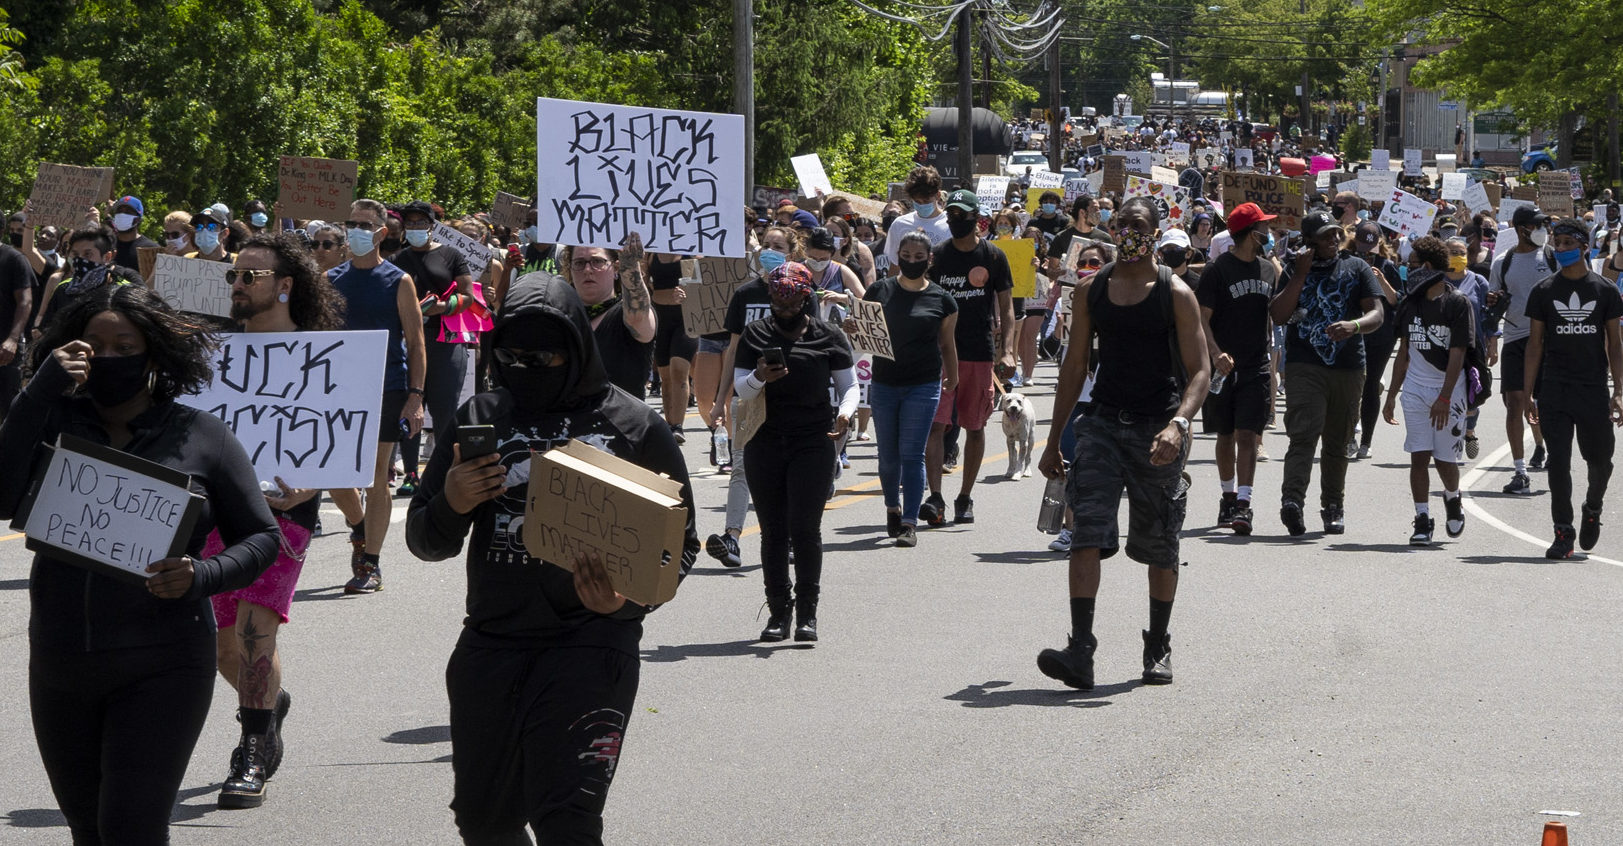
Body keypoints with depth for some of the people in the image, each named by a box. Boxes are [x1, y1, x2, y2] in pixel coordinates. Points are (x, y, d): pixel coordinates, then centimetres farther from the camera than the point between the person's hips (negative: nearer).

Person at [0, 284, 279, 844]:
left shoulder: (201, 437, 1)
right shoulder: (54, 425, 5)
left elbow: (260, 537, 5)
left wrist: (200, 576, -15)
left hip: (161, 666, -3)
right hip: (60, 665, 3)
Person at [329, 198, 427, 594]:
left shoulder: (398, 282, -1)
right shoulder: (332, 280, 8)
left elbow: (415, 342, -1)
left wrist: (416, 396, -10)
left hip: (387, 389, -3)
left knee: (376, 477, -1)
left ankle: (371, 565, 4)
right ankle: (359, 529, 29)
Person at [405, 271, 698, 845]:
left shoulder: (634, 427, 1)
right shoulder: (480, 420, 9)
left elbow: (680, 541, 4)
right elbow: (424, 542, 12)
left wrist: (628, 597, -15)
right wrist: (451, 506, -12)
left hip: (591, 641, -4)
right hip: (490, 642, 4)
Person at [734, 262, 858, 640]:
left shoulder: (829, 337, 5)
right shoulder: (756, 335, 9)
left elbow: (848, 384, 9)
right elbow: (739, 388, 6)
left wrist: (845, 412, -12)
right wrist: (758, 378, -16)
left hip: (813, 442, -2)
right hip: (765, 442, 2)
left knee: (804, 527, -10)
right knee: (773, 530, 3)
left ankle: (807, 611, 0)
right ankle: (778, 611, 10)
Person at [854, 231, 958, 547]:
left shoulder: (941, 299, 2)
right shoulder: (880, 290, 4)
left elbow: (947, 344, 12)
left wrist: (952, 379, 17)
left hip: (923, 386, -2)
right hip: (884, 383, 2)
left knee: (912, 454, -8)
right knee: (888, 455, 11)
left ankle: (910, 522, -7)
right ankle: (892, 507, 34)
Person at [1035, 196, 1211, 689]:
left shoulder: (1176, 295, -3)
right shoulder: (1090, 291, 8)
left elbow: (1199, 371, -6)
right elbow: (1075, 365, 15)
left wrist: (1178, 423, -24)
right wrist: (1054, 439, 13)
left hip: (1158, 430, -2)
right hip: (1104, 423, 2)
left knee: (1160, 547, 9)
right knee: (1086, 534, -14)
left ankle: (1158, 649, 25)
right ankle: (1080, 653, -21)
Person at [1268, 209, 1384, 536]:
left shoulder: (1356, 268, 12)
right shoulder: (1295, 270, 11)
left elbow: (1376, 314, 3)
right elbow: (1278, 315, -1)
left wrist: (1354, 325, -18)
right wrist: (1300, 275, -6)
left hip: (1349, 367, 2)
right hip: (1304, 365, -2)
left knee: (1337, 442, 10)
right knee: (1303, 434, -19)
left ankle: (1333, 506, 19)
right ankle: (1292, 500, -32)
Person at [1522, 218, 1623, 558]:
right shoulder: (1544, 292, 4)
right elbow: (1535, 345, 5)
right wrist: (1528, 395, -1)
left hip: (1594, 390, 0)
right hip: (1554, 390, 0)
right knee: (1558, 461, -4)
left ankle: (1593, 508, 36)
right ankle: (1563, 533, 2)